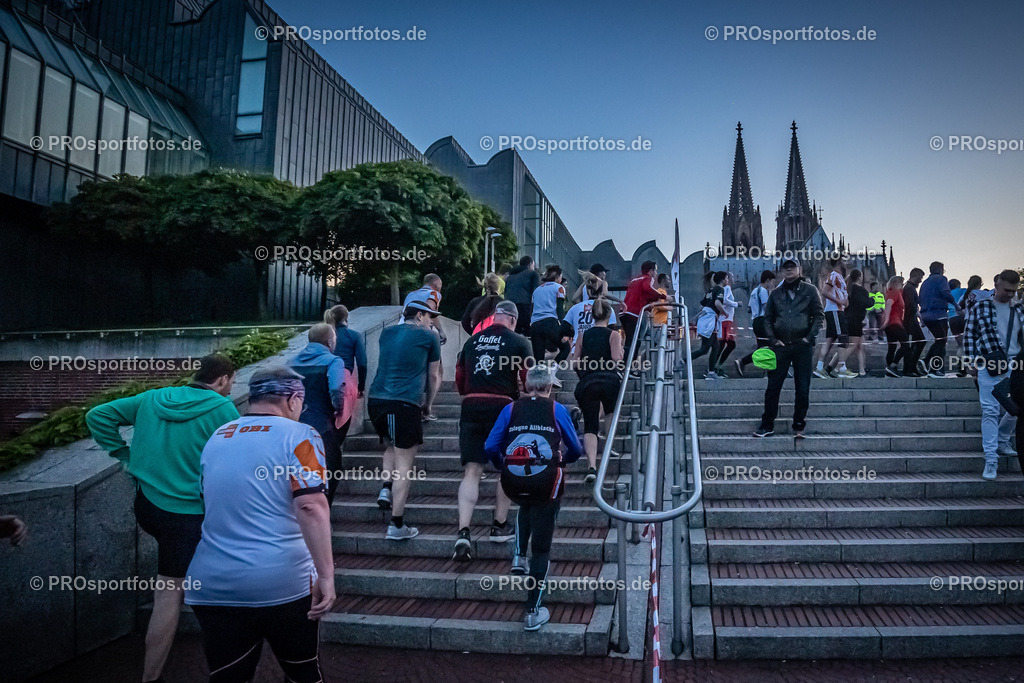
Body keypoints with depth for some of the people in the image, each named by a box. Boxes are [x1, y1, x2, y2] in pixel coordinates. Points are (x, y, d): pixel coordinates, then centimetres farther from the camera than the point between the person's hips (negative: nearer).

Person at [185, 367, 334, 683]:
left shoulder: (216, 438, 12)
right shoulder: (298, 435, -7)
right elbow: (311, 507, -19)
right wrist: (326, 575, -18)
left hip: (212, 585, 5)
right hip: (282, 583, -4)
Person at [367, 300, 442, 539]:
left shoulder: (387, 332, 18)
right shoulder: (428, 336, 6)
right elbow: (434, 376, 15)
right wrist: (428, 404, 29)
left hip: (376, 400, 5)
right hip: (405, 403, -5)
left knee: (391, 446, 29)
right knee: (404, 462, 0)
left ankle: (386, 489, 10)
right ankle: (396, 525, 2)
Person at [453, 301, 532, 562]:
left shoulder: (472, 341, 15)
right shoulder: (518, 341, 3)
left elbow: (459, 381, 18)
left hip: (471, 408, 3)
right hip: (502, 407, -3)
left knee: (471, 471, 1)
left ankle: (463, 533, -11)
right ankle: (499, 526, 24)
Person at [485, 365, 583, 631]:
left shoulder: (511, 409, 11)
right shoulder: (557, 410, 8)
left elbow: (491, 447, 7)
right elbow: (576, 450, 12)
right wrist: (562, 460, 34)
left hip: (513, 483, 2)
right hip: (546, 481, -2)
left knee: (526, 508, 38)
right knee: (541, 546, 9)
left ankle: (519, 557, 25)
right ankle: (533, 612, 12)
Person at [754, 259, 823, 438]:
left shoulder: (810, 290, 6)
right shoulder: (776, 293, 11)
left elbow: (819, 315, 4)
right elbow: (768, 318, 13)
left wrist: (809, 337, -7)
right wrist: (773, 339, 0)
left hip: (803, 345, -1)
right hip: (780, 346, 1)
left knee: (803, 389, 3)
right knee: (773, 386, 0)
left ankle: (799, 426, 14)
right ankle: (767, 425, 8)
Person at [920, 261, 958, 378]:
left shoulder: (925, 282, 21)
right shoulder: (940, 279, -1)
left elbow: (920, 301, 19)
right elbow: (945, 293, -17)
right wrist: (954, 303, -4)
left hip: (925, 315, 8)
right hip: (938, 314, -7)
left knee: (939, 340, 18)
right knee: (941, 342, -2)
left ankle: (925, 362, 5)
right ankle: (935, 370, -6)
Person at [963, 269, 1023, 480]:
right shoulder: (980, 308, 1)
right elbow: (969, 334, 4)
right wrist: (972, 357, -4)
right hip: (989, 367, -4)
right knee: (990, 411, -5)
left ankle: (1001, 441, 37)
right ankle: (991, 459, -4)